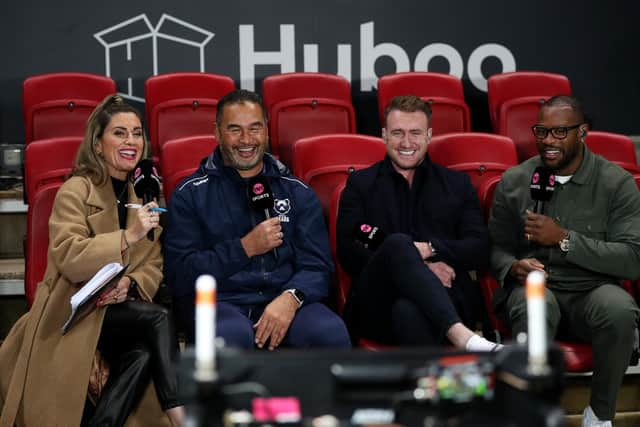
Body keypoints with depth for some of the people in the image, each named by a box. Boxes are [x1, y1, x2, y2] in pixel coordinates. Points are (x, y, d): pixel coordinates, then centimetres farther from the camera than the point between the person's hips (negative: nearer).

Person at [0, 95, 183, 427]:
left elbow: (154, 266, 9)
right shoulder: (76, 191, -5)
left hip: (120, 310, 5)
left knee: (144, 352, -29)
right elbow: (67, 257, -18)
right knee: (158, 319, -30)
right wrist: (128, 236, -29)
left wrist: (130, 284, -15)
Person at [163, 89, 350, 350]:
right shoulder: (190, 194, 9)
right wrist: (245, 248, -8)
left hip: (283, 299, 2)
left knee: (332, 332, -31)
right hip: (219, 302, -1)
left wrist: (290, 298, -15)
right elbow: (179, 274, 0)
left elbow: (317, 266, 7)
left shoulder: (298, 193, 17)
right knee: (233, 334, -38)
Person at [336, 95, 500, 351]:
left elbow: (480, 251, 11)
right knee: (398, 243, -34)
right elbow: (348, 254, 4)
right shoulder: (360, 184, 18)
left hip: (443, 297, 0)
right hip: (377, 305, 1)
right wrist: (419, 268, -7)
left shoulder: (457, 184, 22)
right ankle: (460, 336, -47)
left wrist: (429, 249, -9)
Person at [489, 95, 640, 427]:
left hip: (592, 289, 0)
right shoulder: (514, 181, 7)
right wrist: (513, 267, -12)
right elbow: (497, 247, 14)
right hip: (535, 285, 1)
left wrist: (564, 238, -17)